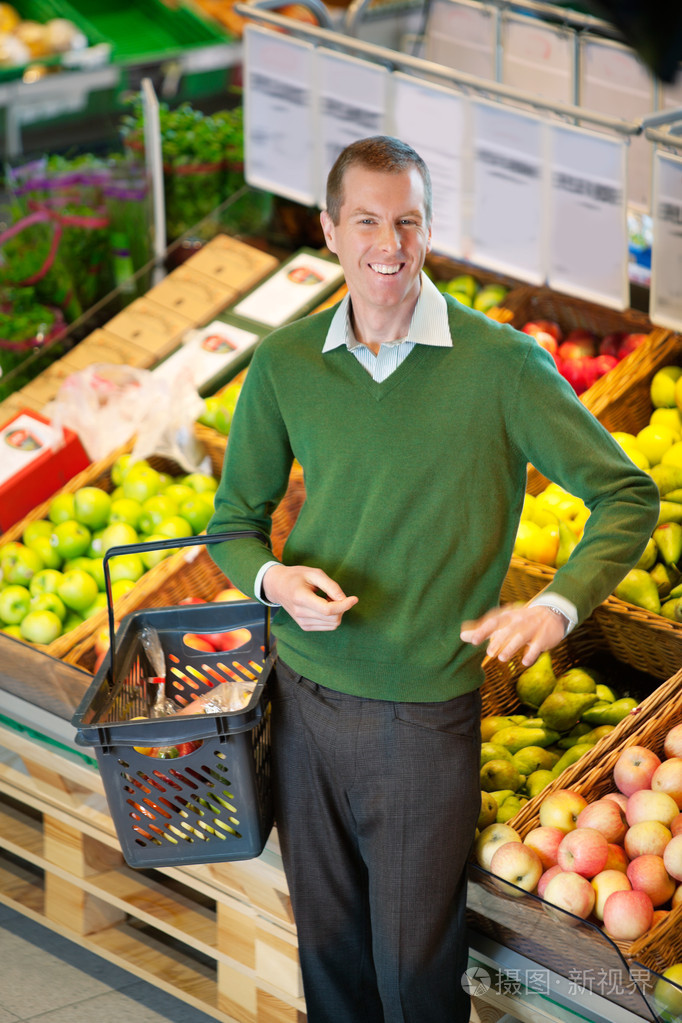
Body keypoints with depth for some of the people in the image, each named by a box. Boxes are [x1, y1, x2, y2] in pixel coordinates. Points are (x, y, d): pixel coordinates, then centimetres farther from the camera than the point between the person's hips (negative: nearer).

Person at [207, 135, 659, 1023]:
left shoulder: (502, 364, -12)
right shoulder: (284, 365, -1)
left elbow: (627, 496, -7)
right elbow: (236, 519, 10)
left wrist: (556, 606, -23)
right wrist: (274, 579, -13)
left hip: (426, 715, -3)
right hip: (306, 696, 3)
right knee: (328, 947, 18)